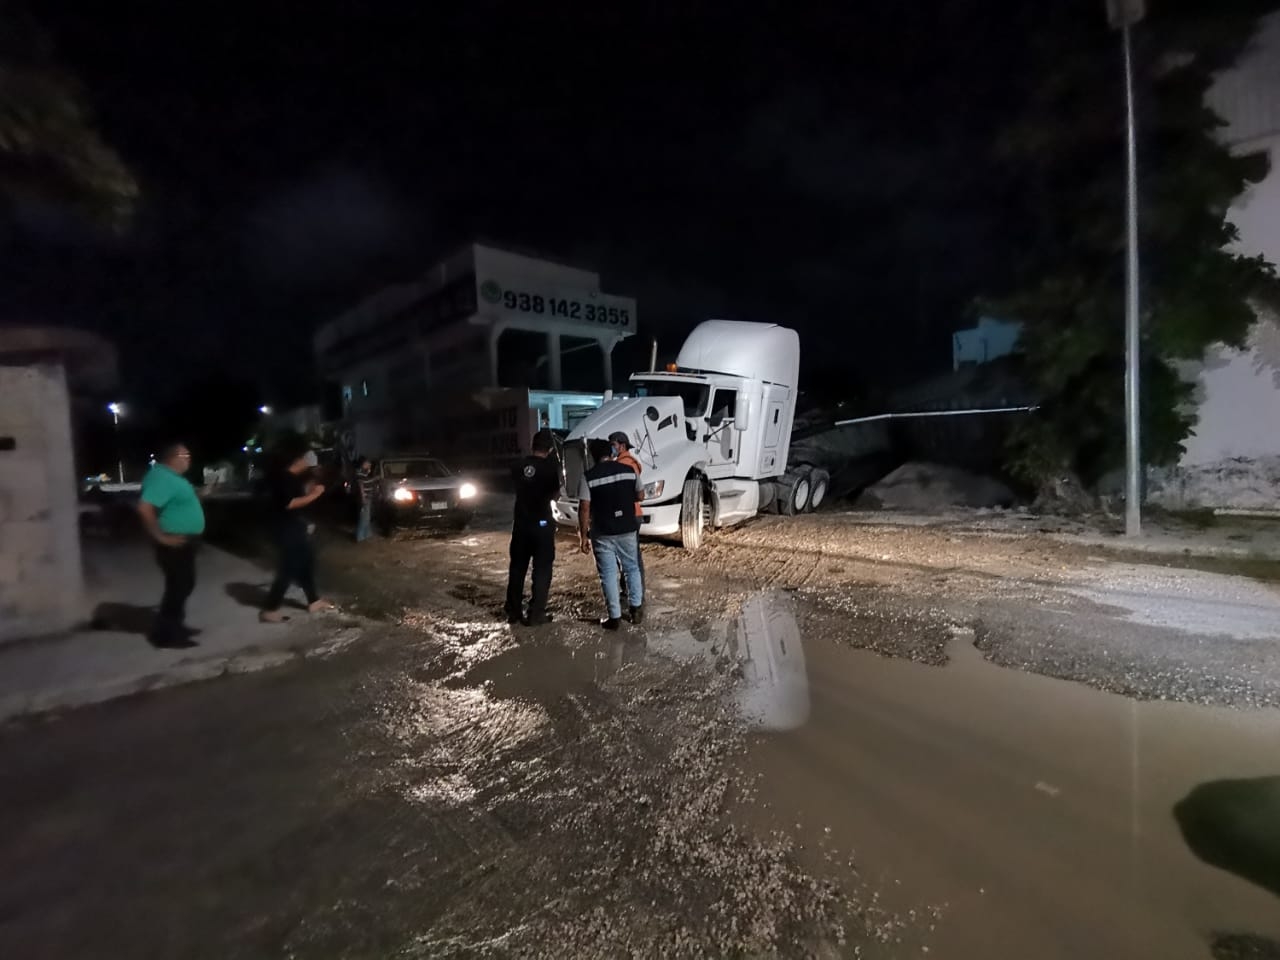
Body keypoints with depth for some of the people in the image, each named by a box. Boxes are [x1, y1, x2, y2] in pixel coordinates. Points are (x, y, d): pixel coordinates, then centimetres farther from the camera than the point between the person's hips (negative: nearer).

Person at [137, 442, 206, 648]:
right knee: (178, 587, -3)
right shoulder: (162, 477, -21)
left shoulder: (171, 476, 11)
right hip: (175, 544, -10)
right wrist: (161, 537, -25)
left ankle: (175, 627, 29)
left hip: (184, 542, 10)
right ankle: (165, 634, 7)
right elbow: (144, 508, -31)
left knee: (184, 585, 17)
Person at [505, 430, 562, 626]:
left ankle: (513, 611, 21)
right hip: (542, 523, -4)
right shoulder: (551, 466, -10)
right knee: (542, 569, 5)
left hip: (521, 522, 4)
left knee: (517, 568, 14)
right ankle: (535, 614, 6)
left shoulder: (520, 465, 1)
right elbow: (555, 493, -3)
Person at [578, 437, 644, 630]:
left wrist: (583, 535, -5)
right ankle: (636, 609, 24)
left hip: (602, 534, -3)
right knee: (632, 568, 19)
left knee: (608, 574, 6)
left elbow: (584, 509, -12)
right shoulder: (629, 470, -1)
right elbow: (640, 495, 10)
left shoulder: (588, 477, -9)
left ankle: (615, 617, 11)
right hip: (627, 530, 3)